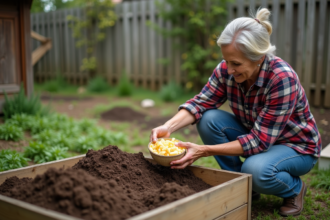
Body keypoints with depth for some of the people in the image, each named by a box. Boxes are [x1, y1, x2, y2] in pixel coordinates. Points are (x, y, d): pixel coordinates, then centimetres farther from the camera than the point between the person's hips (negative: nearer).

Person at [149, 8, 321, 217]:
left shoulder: (283, 79, -33)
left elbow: (259, 141, -33)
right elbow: (201, 103, -15)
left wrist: (204, 151, -39)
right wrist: (169, 126, -35)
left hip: (296, 145, -5)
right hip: (255, 135, 5)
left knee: (256, 169, -36)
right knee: (209, 119, -20)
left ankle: (295, 188, 0)